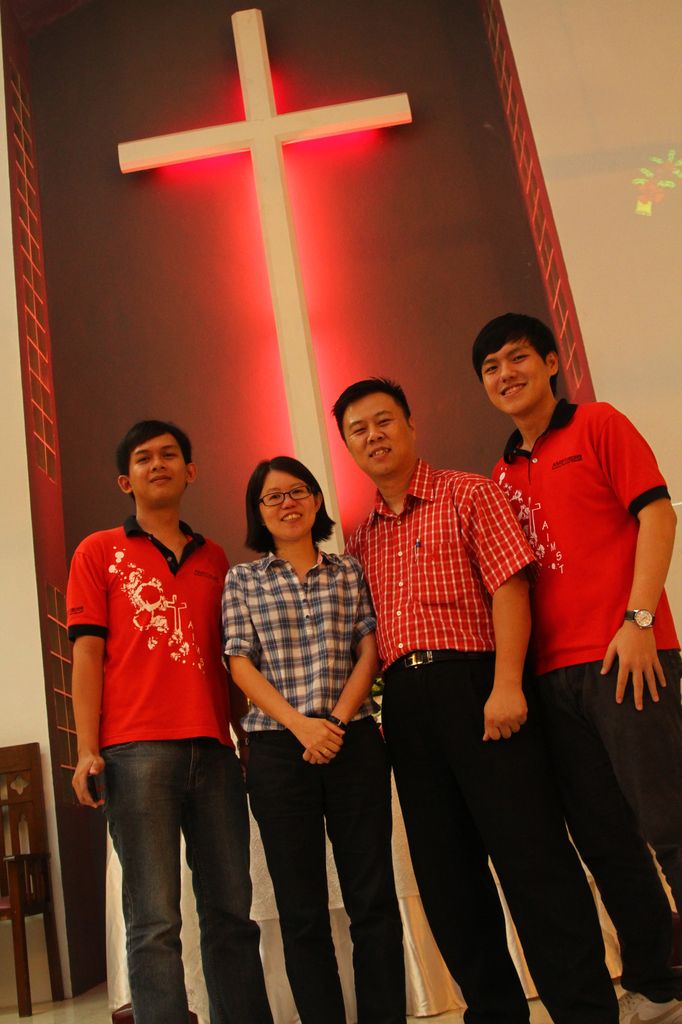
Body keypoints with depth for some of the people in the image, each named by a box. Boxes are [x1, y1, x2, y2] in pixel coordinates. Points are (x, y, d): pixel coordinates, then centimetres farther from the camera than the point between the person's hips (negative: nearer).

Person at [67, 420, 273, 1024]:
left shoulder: (214, 560, 20)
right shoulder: (100, 553, 12)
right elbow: (87, 652, 4)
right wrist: (87, 751, -6)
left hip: (213, 749, 3)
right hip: (137, 751, -3)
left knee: (231, 911, 5)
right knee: (155, 921, -4)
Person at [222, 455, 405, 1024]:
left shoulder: (350, 573, 11)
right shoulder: (242, 581, 8)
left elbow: (369, 650, 4)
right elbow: (241, 665, 0)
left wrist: (337, 721, -11)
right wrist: (301, 724, -14)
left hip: (354, 743, 1)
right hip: (278, 750, 0)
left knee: (374, 897, 2)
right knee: (302, 908, 5)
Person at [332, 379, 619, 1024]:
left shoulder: (466, 494, 2)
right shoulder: (361, 538, 17)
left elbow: (508, 586, -9)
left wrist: (506, 685, -18)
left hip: (474, 685, -6)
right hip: (403, 701, 6)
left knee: (529, 849, -6)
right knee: (443, 866, 10)